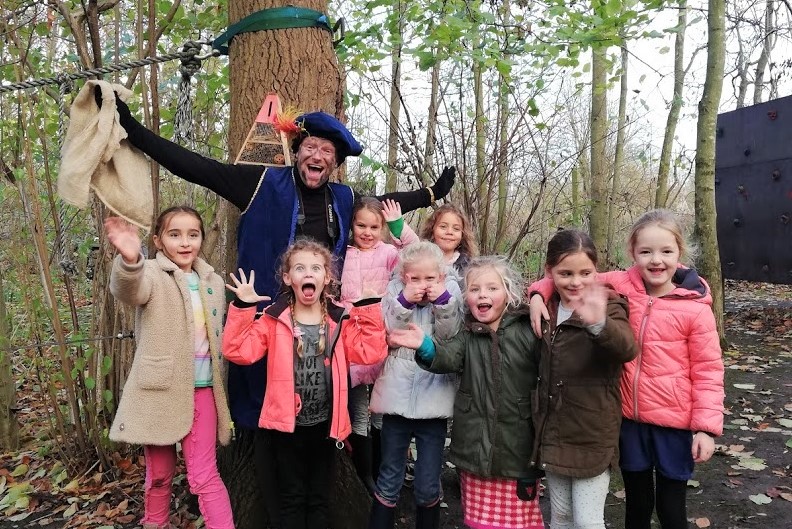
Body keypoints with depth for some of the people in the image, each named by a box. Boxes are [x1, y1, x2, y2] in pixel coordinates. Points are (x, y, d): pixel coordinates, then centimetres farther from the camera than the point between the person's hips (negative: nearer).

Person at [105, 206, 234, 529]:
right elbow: (128, 289, -35)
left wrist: (220, 388, 14)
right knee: (159, 474, 15)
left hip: (201, 389, 2)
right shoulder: (153, 275, -9)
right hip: (160, 390, -2)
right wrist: (129, 260, -58)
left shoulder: (212, 282, 6)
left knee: (204, 475, 3)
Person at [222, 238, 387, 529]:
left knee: (319, 497, 19)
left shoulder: (340, 319, -2)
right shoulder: (274, 318, -6)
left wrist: (368, 307, -15)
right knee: (292, 497, 14)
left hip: (325, 423, 2)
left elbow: (371, 352, -13)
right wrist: (242, 307, -21)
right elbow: (238, 351, -14)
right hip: (287, 423, -1)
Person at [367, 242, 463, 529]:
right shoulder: (395, 292, 0)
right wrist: (405, 301, -20)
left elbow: (452, 338, -11)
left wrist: (443, 301, -21)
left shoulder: (450, 292, -1)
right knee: (389, 481, 12)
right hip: (396, 398, 0)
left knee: (428, 487, 10)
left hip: (433, 401, 0)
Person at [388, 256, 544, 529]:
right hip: (475, 449, 3)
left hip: (518, 452, -2)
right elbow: (449, 357, -16)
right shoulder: (466, 335, 2)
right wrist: (426, 347, -33)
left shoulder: (527, 331, -6)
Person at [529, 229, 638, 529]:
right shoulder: (548, 308, 1)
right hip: (553, 433, 5)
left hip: (592, 437, -5)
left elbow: (627, 349, -37)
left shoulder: (607, 307, -15)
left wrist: (599, 324, -57)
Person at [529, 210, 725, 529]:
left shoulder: (695, 308, -11)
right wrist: (539, 293, -15)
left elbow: (708, 370, -7)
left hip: (673, 423, -2)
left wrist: (706, 426, -10)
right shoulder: (620, 286, -6)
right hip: (628, 418, 2)